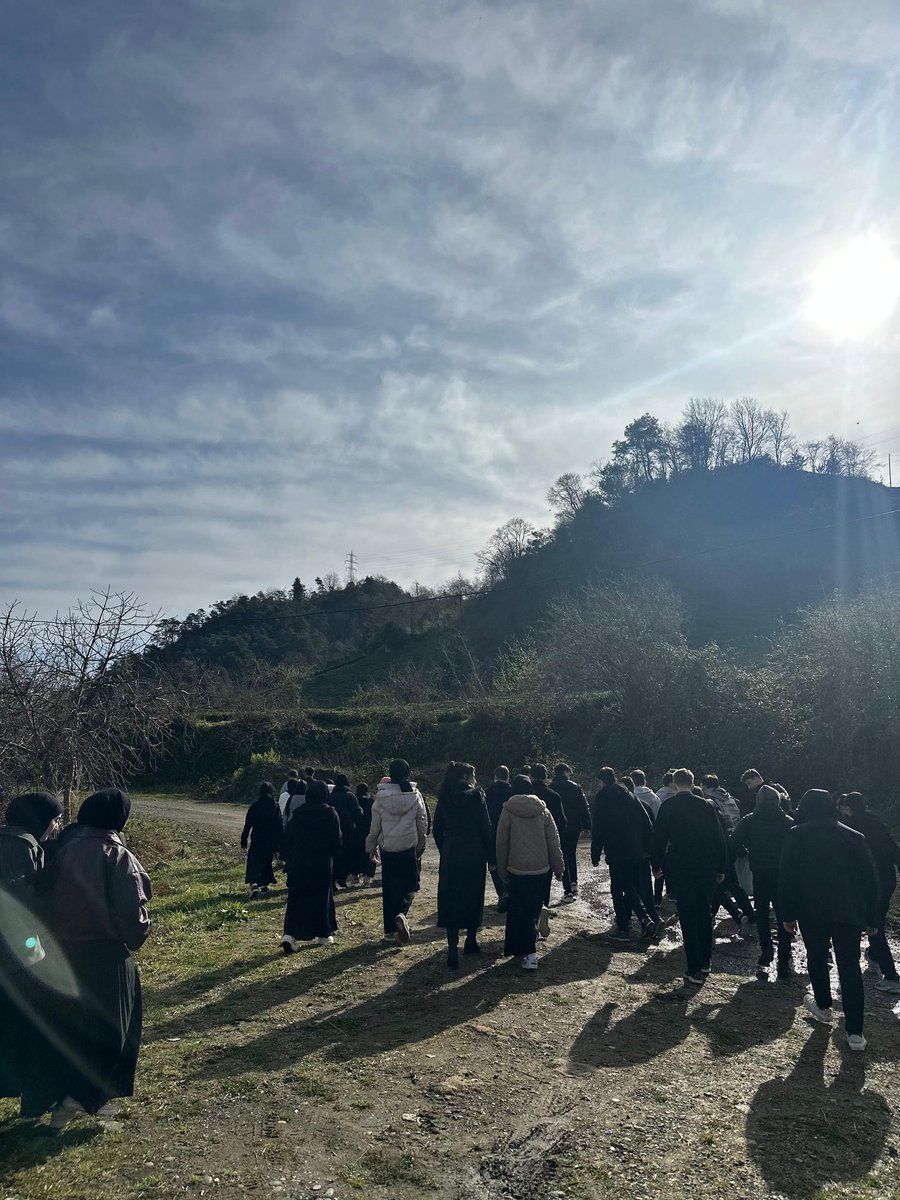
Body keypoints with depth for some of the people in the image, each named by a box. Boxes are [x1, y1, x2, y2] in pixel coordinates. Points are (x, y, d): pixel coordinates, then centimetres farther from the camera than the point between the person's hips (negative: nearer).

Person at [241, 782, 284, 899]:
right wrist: (281, 844, 4)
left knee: (253, 863, -2)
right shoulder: (276, 806, -2)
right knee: (267, 862, 19)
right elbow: (280, 826, -1)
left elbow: (248, 824, -4)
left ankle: (254, 885, -23)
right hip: (271, 840, 2)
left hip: (257, 838, -2)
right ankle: (264, 886, 26)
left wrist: (244, 840, 4)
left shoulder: (255, 805, -6)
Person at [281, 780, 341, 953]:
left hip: (299, 864, 2)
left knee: (296, 899, 5)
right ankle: (323, 934, 20)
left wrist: (290, 860, 13)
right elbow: (337, 842, -4)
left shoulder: (298, 814, -1)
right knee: (322, 897, 11)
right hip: (323, 865, -2)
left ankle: (290, 935, -9)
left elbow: (288, 840, 3)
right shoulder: (330, 815, -8)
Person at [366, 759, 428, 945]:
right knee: (409, 885, 11)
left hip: (387, 849, 1)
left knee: (389, 889, 12)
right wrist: (422, 845, 17)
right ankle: (401, 914, -17)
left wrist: (370, 847, 13)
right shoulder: (415, 796, -7)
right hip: (409, 848, -1)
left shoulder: (381, 797, -8)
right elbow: (423, 823, 2)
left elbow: (375, 826, -1)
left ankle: (389, 930, 17)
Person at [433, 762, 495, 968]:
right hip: (474, 855, -2)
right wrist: (492, 857, -1)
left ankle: (453, 949, -3)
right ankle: (471, 941, 27)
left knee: (450, 899, 4)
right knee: (473, 897, 14)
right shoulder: (476, 796, -9)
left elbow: (437, 829, 6)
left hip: (450, 856, 2)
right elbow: (486, 829, -8)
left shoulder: (444, 798, 2)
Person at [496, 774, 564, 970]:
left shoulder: (508, 810, -5)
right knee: (533, 905, 25)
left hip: (517, 869, -2)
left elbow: (502, 842, -2)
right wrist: (558, 867, 8)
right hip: (541, 868, 2)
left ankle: (530, 953, -2)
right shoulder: (542, 810, 0)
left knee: (520, 911, 3)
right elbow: (553, 841, 1)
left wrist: (501, 869, 7)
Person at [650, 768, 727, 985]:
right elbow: (719, 837, 5)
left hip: (680, 870, -3)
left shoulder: (668, 806, -7)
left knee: (688, 918, 2)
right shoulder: (706, 805, 2)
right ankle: (706, 962, 26)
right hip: (707, 869, 3)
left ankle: (695, 970, 1)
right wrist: (720, 868, 13)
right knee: (705, 914, 17)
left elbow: (659, 837, -6)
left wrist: (656, 865, 6)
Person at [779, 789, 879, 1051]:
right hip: (850, 913, 2)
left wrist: (788, 914, 3)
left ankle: (823, 1007, 34)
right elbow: (870, 880, 9)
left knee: (817, 959, 18)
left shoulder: (798, 836, 1)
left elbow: (787, 878, -3)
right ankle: (855, 1032, 2)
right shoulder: (855, 837, 9)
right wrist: (872, 918, 13)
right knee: (850, 967, 4)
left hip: (812, 912, -2)